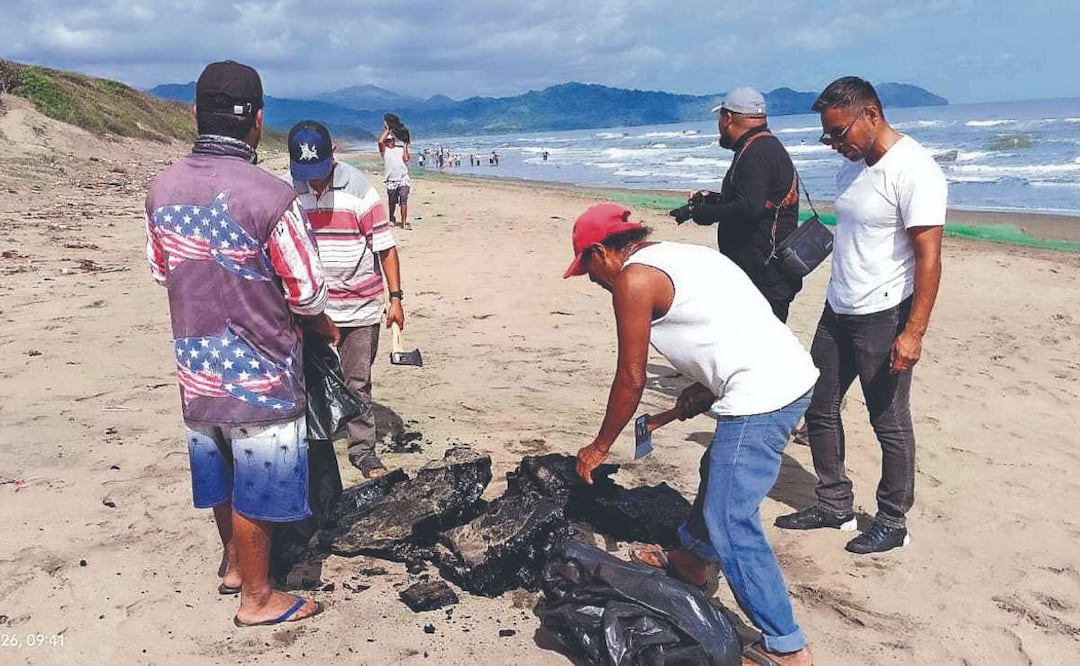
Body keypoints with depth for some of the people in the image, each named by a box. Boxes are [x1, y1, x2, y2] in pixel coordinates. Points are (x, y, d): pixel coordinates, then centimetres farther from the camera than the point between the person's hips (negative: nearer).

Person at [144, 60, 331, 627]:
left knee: (220, 473, 23)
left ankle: (233, 564, 44)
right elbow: (306, 292, -15)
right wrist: (323, 326, 6)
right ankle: (257, 597, 25)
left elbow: (160, 269, 10)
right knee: (257, 486, 9)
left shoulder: (163, 188, -3)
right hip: (257, 372, -6)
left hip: (195, 366, 6)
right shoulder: (270, 196, -23)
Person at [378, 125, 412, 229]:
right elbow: (380, 141, -15)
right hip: (391, 181, 0)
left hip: (403, 179, 0)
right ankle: (391, 219, 33)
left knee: (403, 200, -11)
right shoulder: (384, 150, 5)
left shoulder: (401, 148, 12)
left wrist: (405, 146, 2)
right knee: (392, 202, 11)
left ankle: (404, 222, -11)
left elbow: (406, 159, -3)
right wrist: (387, 129, -3)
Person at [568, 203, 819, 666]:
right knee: (717, 472, 28)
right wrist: (705, 390, 18)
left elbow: (631, 379, -5)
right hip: (792, 372, 10)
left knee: (730, 524, -2)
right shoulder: (681, 255, 19)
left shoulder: (633, 279, -8)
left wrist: (599, 448, 8)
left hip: (760, 397, -10)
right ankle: (691, 558, 50)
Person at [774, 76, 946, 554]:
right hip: (837, 312, 9)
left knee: (890, 422, 4)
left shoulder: (913, 170, -17)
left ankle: (892, 522, 20)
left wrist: (913, 332, -24)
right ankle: (834, 505, 28)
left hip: (884, 317, -9)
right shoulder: (853, 165, 10)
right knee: (819, 408, 14)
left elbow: (928, 256, -20)